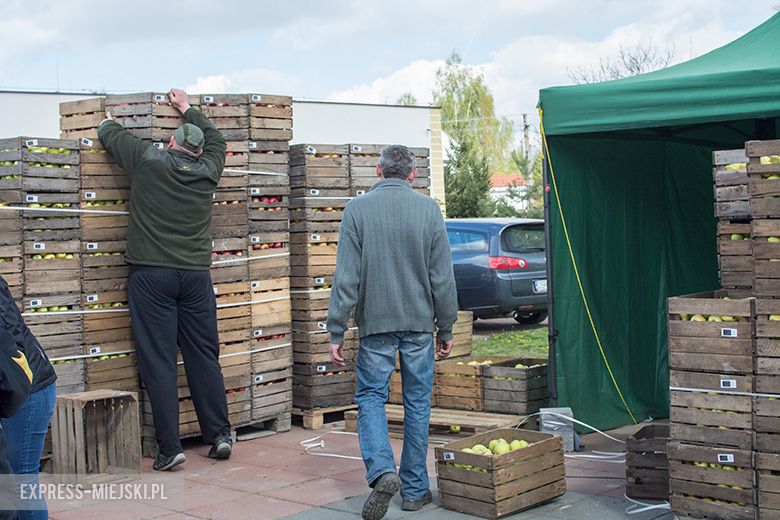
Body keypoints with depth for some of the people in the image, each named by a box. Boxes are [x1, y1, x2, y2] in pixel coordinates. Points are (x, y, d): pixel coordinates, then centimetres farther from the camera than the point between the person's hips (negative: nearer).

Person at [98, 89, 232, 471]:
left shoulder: (148, 160, 0)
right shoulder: (207, 170, 8)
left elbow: (111, 134, 19)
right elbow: (216, 140, 31)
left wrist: (108, 121, 42)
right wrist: (187, 108, 43)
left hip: (151, 274, -3)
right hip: (195, 275, 3)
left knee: (158, 360, -3)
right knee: (204, 356, 10)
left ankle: (169, 448, -4)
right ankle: (220, 435, 12)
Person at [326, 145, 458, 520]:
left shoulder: (357, 210, -3)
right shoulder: (428, 209, 0)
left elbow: (346, 277, -7)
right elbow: (443, 276, 1)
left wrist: (336, 331, -3)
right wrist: (446, 328, 10)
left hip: (376, 324, -1)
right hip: (420, 323, 1)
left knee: (370, 396, 8)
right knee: (417, 402, 9)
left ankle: (381, 470, -14)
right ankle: (414, 489, 15)